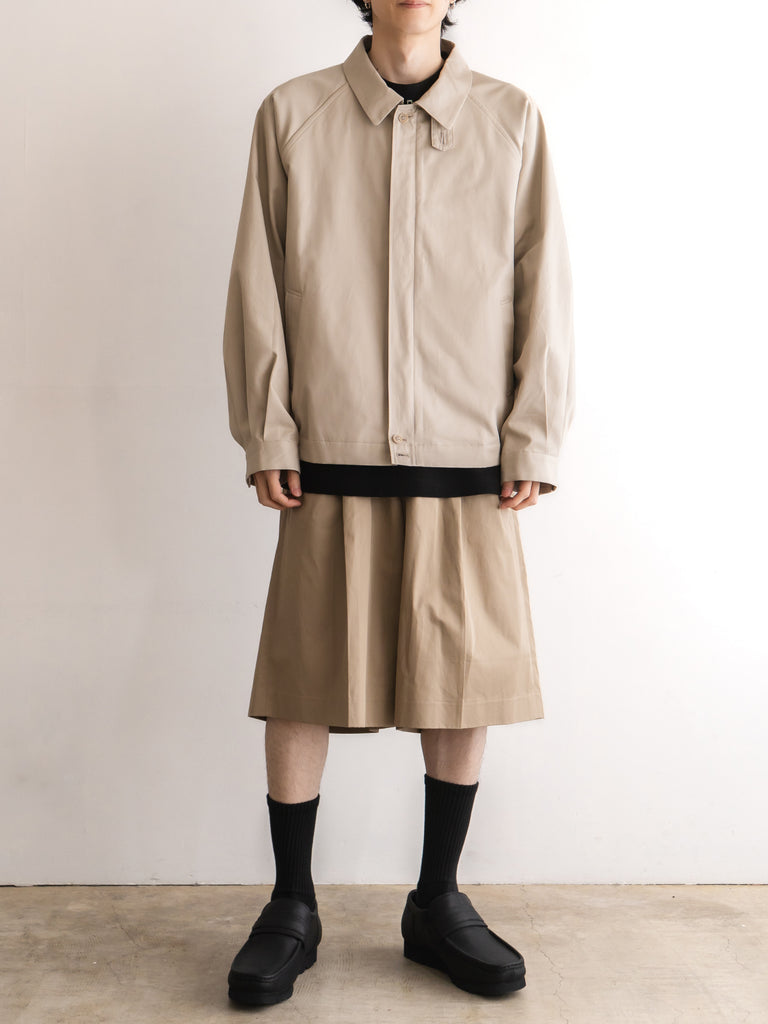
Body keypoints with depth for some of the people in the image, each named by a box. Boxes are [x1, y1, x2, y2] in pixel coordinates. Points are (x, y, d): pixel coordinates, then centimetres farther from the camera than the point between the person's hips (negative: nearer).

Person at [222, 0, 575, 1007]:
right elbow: (257, 289, 5)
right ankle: (292, 909, 24)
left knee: (467, 690, 7)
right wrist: (266, 436, 0)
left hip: (468, 469, 1)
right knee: (302, 689, 4)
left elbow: (544, 290, 6)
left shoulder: (513, 121, 7)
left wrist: (533, 440, 0)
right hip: (331, 468, -1)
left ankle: (438, 904, 28)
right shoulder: (291, 116, 5)